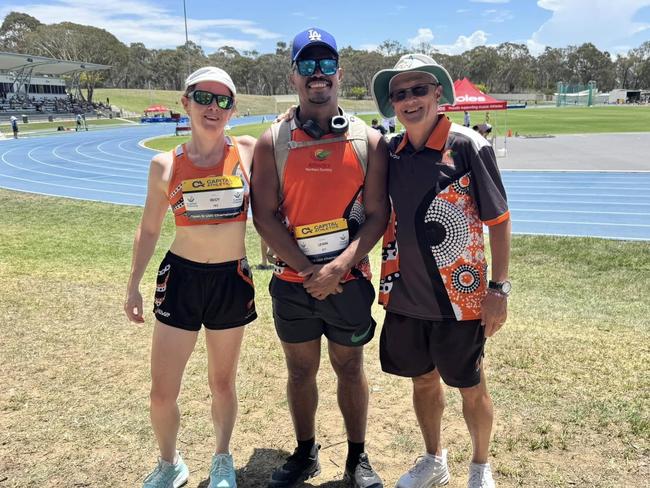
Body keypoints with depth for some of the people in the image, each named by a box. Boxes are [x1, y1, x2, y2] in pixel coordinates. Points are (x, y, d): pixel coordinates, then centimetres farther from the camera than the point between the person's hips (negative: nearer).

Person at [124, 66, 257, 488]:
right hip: (181, 278, 0)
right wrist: (133, 285, 8)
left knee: (223, 382, 16)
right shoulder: (165, 165, -1)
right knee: (163, 392, 5)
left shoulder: (248, 151, -2)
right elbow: (149, 230, 8)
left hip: (233, 280, 0)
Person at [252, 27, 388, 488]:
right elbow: (265, 216, -5)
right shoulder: (273, 142, -1)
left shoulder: (368, 139, -1)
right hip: (292, 280, 1)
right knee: (301, 370, 15)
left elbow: (377, 215, -5)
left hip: (349, 279, 0)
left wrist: (339, 267, -16)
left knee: (350, 368, 13)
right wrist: (306, 269, -13)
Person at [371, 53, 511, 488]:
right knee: (423, 380, 19)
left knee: (471, 387, 13)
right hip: (405, 294, 4)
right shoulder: (390, 151, 1)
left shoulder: (468, 146, -12)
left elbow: (499, 220, -8)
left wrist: (498, 287, -11)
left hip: (458, 295, -4)